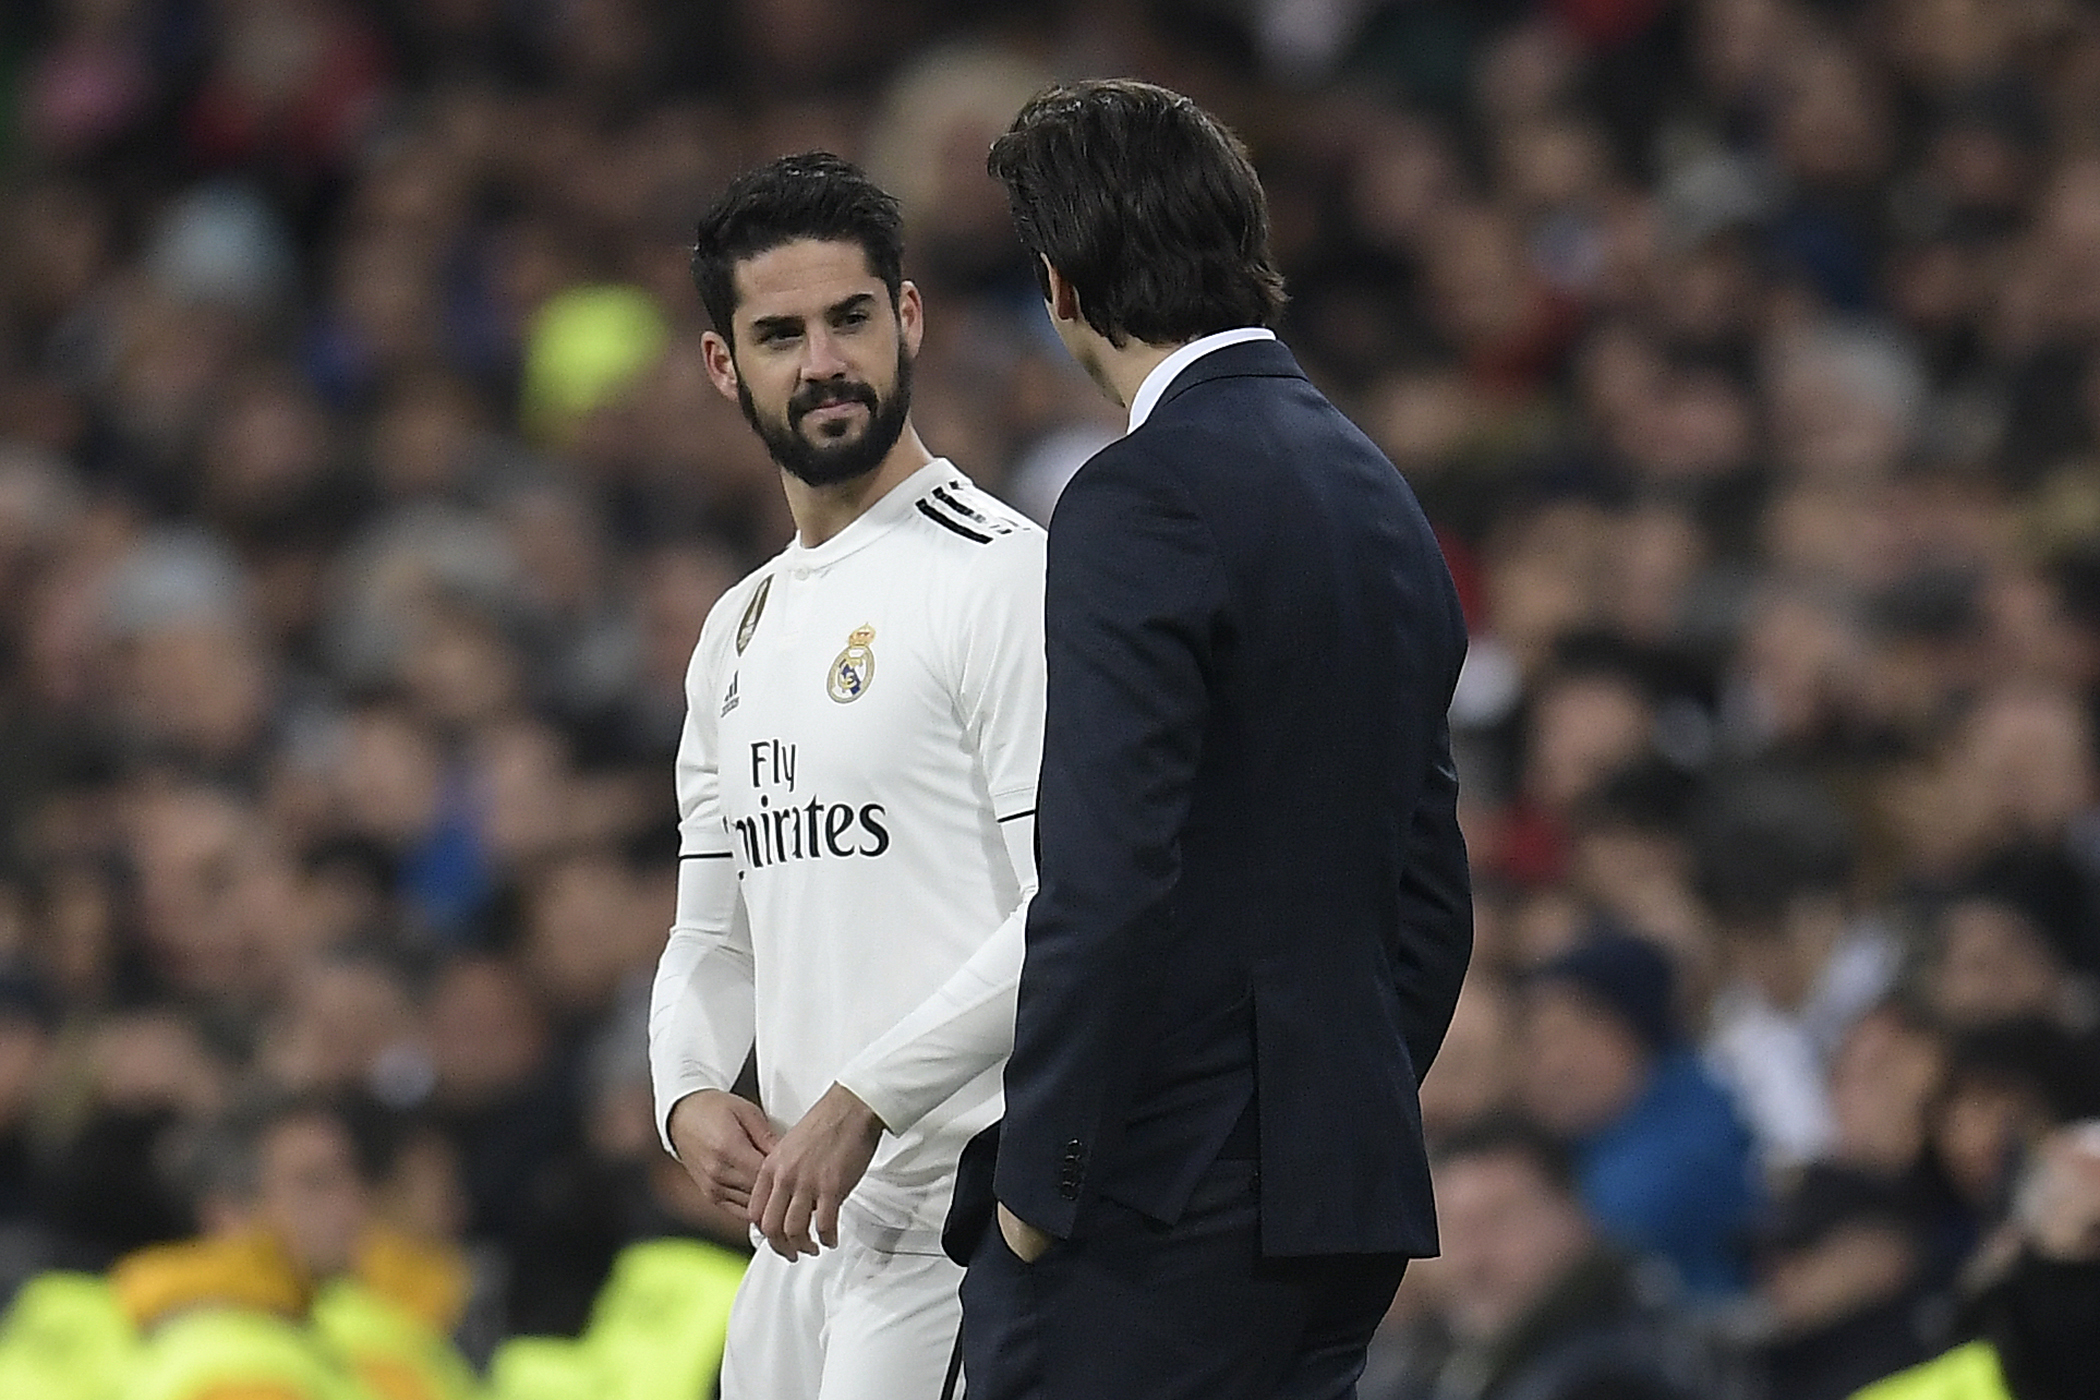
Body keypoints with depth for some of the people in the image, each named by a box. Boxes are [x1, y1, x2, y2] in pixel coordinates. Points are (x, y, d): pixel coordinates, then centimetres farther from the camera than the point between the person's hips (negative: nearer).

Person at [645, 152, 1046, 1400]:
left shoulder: (1003, 579, -8)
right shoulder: (743, 630, 19)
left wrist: (862, 1103, -19)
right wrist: (691, 1099, 1)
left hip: (956, 1213, -9)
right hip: (799, 1226, 9)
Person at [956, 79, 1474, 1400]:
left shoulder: (1138, 507, -12)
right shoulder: (1379, 496, 16)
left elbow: (1110, 885, -19)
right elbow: (1430, 892, 19)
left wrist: (1038, 1183, -12)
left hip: (1156, 1207, -9)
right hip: (1344, 1198, 9)